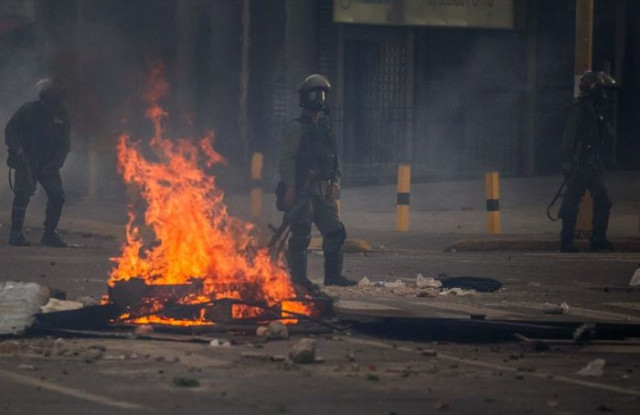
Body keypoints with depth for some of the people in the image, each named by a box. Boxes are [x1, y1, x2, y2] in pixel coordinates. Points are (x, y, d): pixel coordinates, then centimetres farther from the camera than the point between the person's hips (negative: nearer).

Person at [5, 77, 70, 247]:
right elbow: (10, 129, -2)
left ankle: (50, 233, 11)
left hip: (48, 164, 4)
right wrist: (17, 148, -19)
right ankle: (15, 233, -14)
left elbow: (63, 144, 7)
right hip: (26, 161, -4)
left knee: (57, 195, -4)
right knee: (23, 194, -18)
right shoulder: (29, 110, -4)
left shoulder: (62, 117, 7)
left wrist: (52, 165, -6)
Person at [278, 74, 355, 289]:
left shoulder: (325, 128, 17)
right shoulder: (296, 128, -6)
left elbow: (333, 159, 21)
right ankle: (298, 278, -3)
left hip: (322, 191, 8)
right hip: (302, 191, -8)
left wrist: (335, 182, 7)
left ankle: (333, 275, 16)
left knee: (335, 232, 8)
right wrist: (289, 188, -18)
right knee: (301, 236, -7)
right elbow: (286, 159, -11)